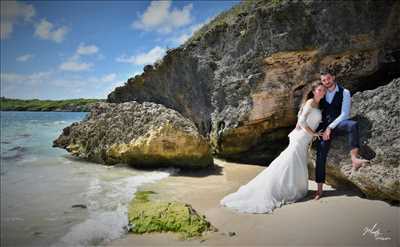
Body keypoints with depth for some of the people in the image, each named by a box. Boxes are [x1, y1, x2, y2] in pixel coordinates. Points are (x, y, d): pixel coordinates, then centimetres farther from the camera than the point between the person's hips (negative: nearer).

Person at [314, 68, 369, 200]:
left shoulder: (344, 92, -6)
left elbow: (344, 114, -14)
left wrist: (330, 127, -20)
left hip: (338, 124, -2)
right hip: (324, 127, 3)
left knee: (353, 125, -38)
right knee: (320, 155, -5)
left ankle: (354, 159, -45)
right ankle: (319, 188, 4)